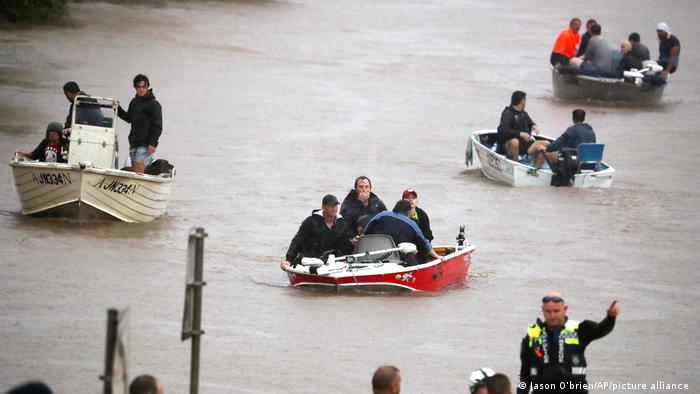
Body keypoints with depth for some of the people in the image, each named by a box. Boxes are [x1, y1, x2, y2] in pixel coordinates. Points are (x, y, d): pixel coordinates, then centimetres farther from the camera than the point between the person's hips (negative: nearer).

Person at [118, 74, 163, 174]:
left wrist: (153, 143, -19)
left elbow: (158, 126, -10)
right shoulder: (134, 102, 15)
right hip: (134, 143, 8)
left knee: (138, 172, -18)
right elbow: (128, 118, 31)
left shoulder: (154, 104, -6)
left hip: (145, 145, -8)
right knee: (134, 172, 5)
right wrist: (118, 109, 16)